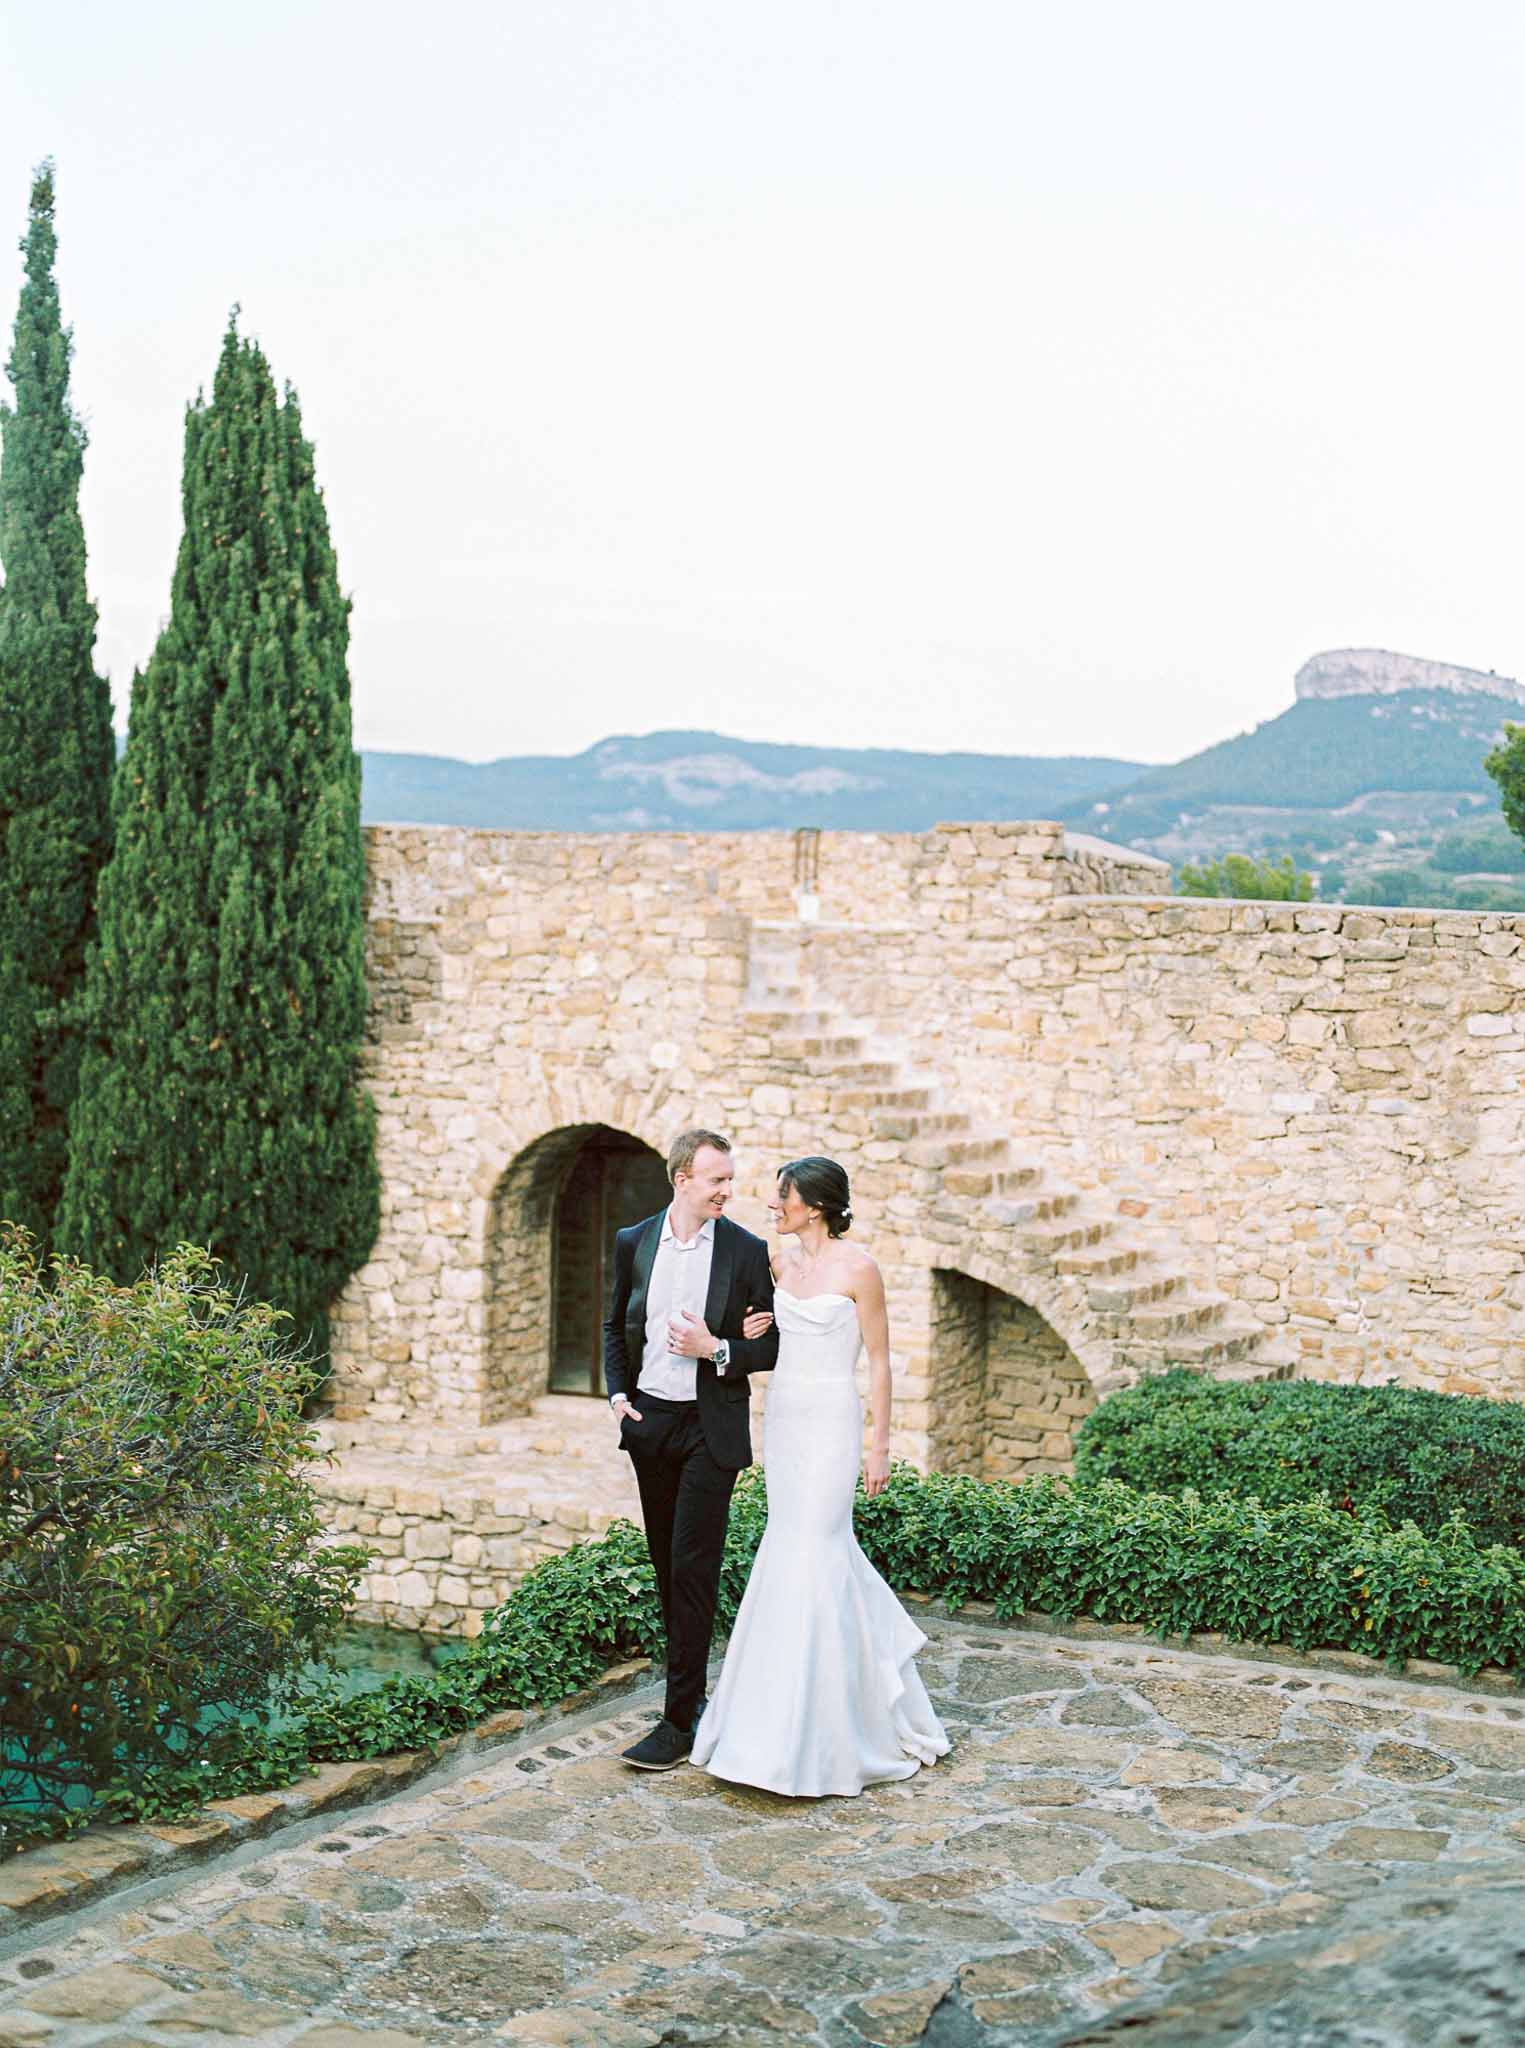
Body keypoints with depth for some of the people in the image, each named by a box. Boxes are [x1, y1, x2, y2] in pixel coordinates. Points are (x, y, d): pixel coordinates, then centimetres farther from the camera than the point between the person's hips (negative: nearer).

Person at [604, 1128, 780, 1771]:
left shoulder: (748, 1252, -4)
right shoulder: (634, 1243, 4)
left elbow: (772, 1346, 0)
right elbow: (615, 1325, 16)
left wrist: (717, 1350, -17)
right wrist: (618, 1393, 2)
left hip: (711, 1427, -4)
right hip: (648, 1422, 4)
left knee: (693, 1567, -8)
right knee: (666, 1565, 12)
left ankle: (680, 1720, -6)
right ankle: (691, 1685, 25)